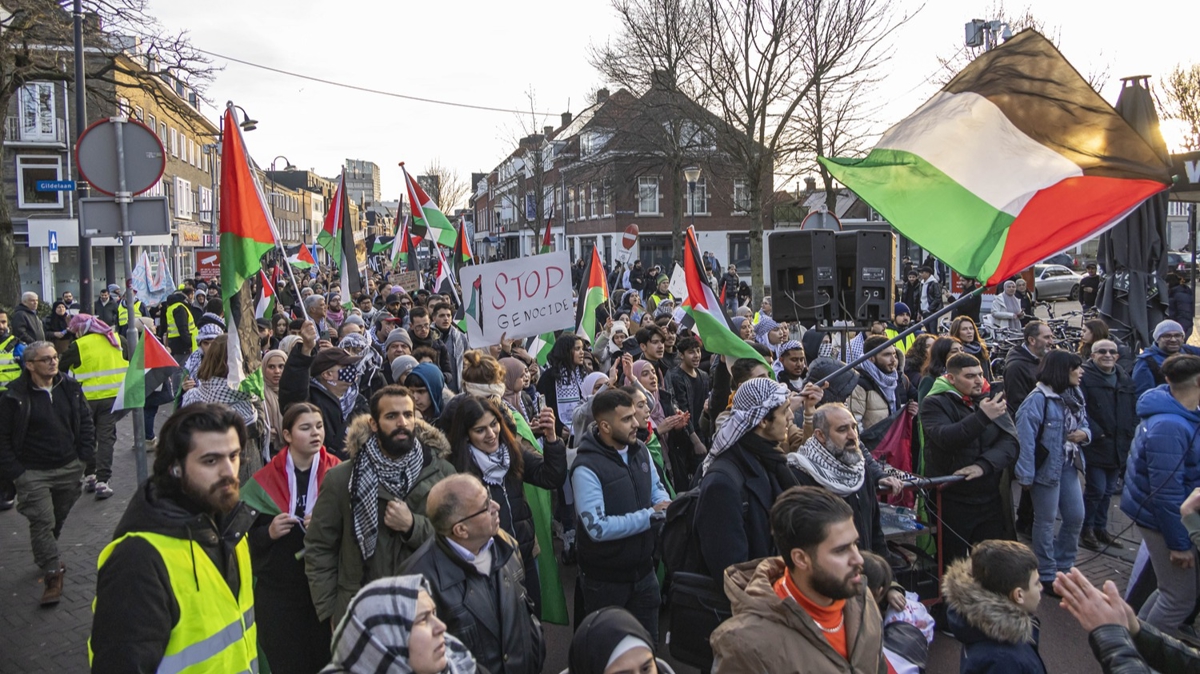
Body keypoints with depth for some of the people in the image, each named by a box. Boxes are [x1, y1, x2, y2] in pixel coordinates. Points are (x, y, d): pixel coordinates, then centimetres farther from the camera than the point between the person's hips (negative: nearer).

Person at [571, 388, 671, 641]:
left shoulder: (640, 450, 1)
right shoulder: (587, 468, -24)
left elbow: (656, 488, 13)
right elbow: (598, 528, -28)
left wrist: (666, 505, -11)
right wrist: (650, 515, -24)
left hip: (643, 570, 6)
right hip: (605, 579, -6)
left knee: (649, 644, 20)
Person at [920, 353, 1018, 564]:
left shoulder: (992, 402, 10)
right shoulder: (934, 404, -3)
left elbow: (1011, 442, -2)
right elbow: (945, 438, -22)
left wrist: (984, 465, -18)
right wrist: (982, 417, -28)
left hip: (991, 501, 4)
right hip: (952, 502, -4)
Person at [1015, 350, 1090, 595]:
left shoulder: (1074, 395, 7)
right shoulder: (1038, 398, -20)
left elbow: (1084, 424, 20)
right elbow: (1025, 436, -24)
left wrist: (1084, 433, -6)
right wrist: (1026, 475, -25)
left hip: (1069, 466, 8)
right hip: (1047, 467, -8)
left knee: (1076, 517, 14)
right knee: (1046, 521, 4)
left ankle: (1064, 567, 32)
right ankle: (1047, 576, 18)